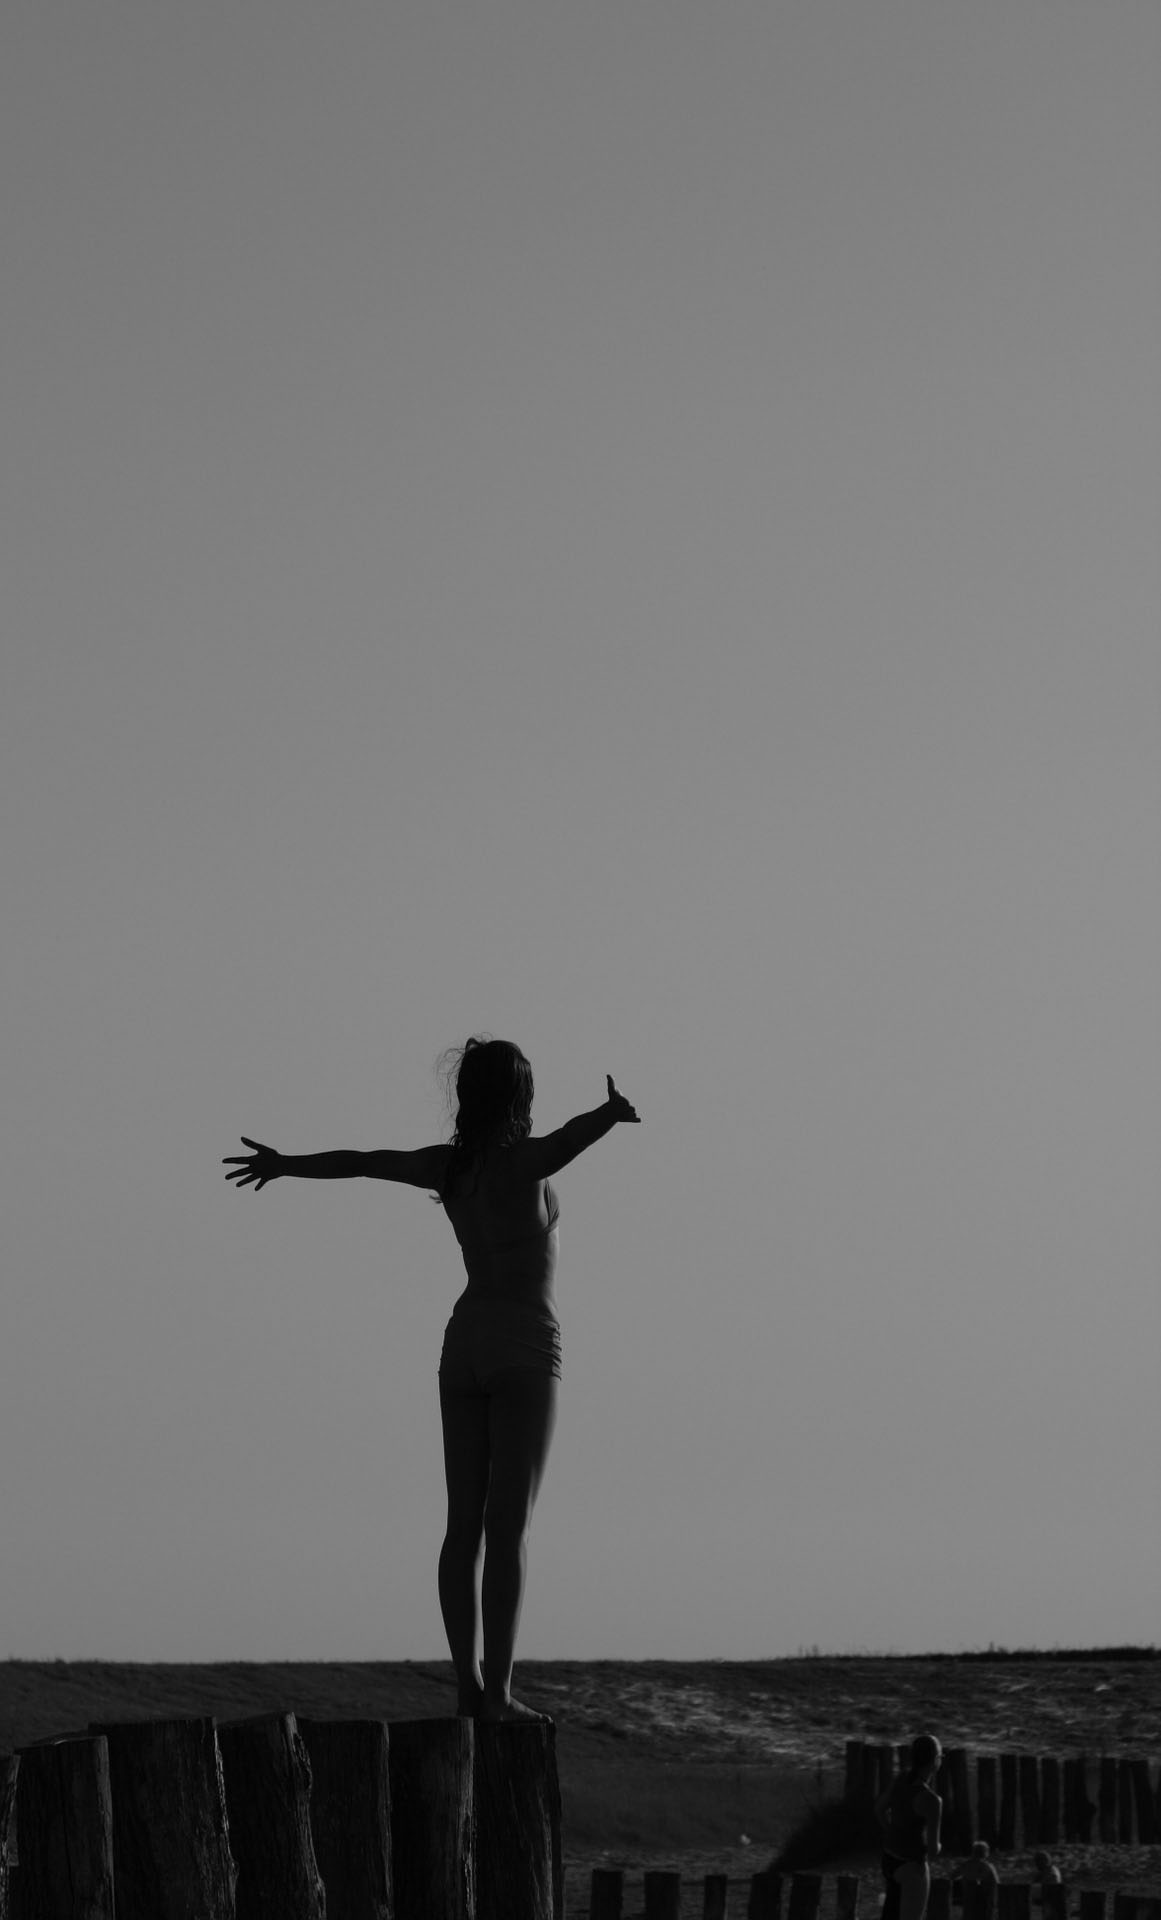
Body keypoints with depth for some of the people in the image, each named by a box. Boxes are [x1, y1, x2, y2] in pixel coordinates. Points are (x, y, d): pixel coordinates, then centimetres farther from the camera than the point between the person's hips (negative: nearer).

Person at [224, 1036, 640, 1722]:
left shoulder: (448, 1165, 6)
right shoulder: (525, 1161, -11)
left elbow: (361, 1161, 19)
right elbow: (572, 1137, -34)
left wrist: (284, 1164, 35)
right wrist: (614, 1112, -55)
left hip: (464, 1342, 6)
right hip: (525, 1345, -6)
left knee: (465, 1524, 5)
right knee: (509, 1525, -9)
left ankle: (468, 1681, 3)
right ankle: (497, 1691, -13)